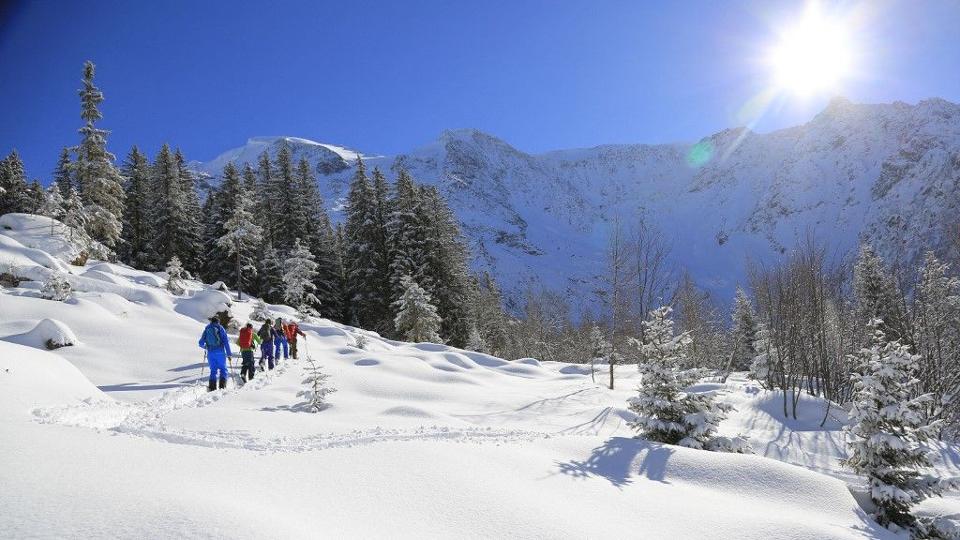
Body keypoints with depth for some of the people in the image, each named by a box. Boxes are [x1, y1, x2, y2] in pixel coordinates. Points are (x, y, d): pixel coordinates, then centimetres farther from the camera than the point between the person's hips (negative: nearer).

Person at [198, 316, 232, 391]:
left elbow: (201, 343, 14)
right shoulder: (220, 328, 3)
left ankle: (212, 387, -1)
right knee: (223, 369, 5)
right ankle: (222, 386, -10)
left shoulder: (206, 329, 12)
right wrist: (229, 352, -4)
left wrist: (205, 346, 36)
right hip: (220, 352, -3)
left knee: (213, 370, 11)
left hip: (210, 353, 3)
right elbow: (225, 341, -5)